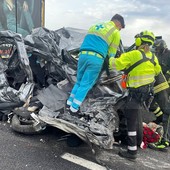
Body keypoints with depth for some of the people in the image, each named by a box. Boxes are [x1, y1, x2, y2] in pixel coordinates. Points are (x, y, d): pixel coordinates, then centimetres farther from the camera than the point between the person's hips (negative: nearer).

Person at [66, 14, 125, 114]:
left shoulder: (95, 26, 25)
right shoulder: (116, 33, 8)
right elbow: (111, 53, 8)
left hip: (83, 55, 5)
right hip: (96, 58, -5)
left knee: (79, 81, 20)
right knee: (86, 84, 3)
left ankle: (70, 102, 23)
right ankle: (74, 108, 5)